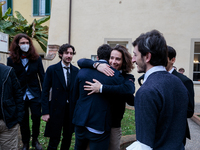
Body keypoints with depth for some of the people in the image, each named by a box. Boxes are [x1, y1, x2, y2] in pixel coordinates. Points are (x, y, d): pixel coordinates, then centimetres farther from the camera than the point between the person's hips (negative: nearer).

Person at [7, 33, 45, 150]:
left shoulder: (36, 58, -3)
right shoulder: (11, 60, -4)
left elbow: (42, 77, -1)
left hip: (35, 95, 0)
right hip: (20, 96, 0)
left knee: (36, 118, 5)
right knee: (23, 121, 11)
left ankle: (35, 140, 29)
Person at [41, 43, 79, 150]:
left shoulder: (76, 71, 4)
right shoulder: (52, 69, -5)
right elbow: (45, 91, -6)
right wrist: (45, 112, -11)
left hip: (71, 109, 3)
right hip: (56, 109, -3)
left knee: (68, 138, 16)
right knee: (54, 140, 4)